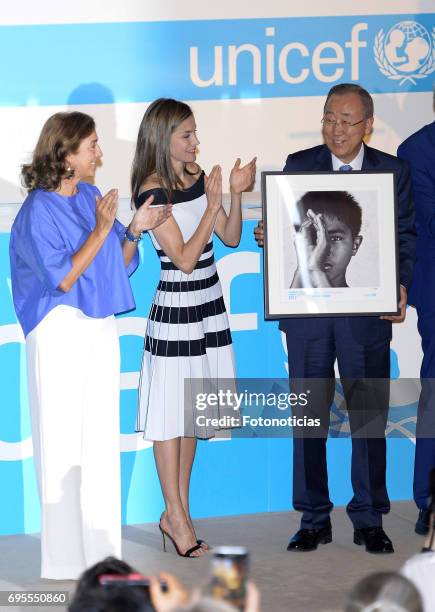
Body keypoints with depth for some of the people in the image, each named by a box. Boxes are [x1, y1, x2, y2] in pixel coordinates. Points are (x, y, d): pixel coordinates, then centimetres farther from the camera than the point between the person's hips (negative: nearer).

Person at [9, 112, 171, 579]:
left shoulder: (92, 198, 7)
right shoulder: (38, 211, -12)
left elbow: (120, 264, 14)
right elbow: (62, 279, -17)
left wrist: (135, 230, -4)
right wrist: (100, 230, -19)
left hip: (101, 330, 7)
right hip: (60, 331, -7)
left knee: (102, 440, 9)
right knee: (63, 443, -2)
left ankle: (99, 548, 16)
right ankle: (65, 556, 4)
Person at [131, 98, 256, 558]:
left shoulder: (196, 176, 5)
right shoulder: (152, 191, -15)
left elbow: (230, 237, 7)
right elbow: (185, 259, -18)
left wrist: (236, 193, -7)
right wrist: (212, 202, -20)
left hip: (209, 305, 8)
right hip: (175, 310, -7)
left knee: (192, 412, 12)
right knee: (170, 414, 1)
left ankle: (176, 513, 20)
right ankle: (178, 518, 8)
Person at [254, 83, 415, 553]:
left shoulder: (392, 171, 4)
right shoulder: (298, 166, 5)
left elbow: (405, 236, 4)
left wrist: (400, 286, -12)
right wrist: (266, 236, -15)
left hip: (367, 311, -1)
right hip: (307, 310, 1)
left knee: (369, 413, 4)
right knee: (309, 414, 6)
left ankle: (369, 519, 15)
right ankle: (314, 520, 15)